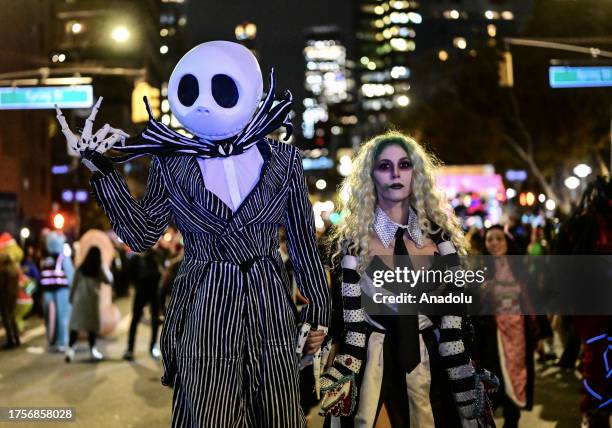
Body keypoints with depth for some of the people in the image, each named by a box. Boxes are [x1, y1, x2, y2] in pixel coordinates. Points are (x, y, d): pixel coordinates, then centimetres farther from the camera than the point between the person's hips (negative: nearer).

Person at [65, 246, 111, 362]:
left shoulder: (80, 268, 1)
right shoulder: (100, 269, -3)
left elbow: (74, 284, 3)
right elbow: (109, 280, 9)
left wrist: (71, 298, 12)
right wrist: (107, 271, 20)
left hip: (79, 298, 1)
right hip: (92, 299, -1)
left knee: (75, 323, 0)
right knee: (92, 324, 6)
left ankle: (70, 349, -10)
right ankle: (92, 350, 9)